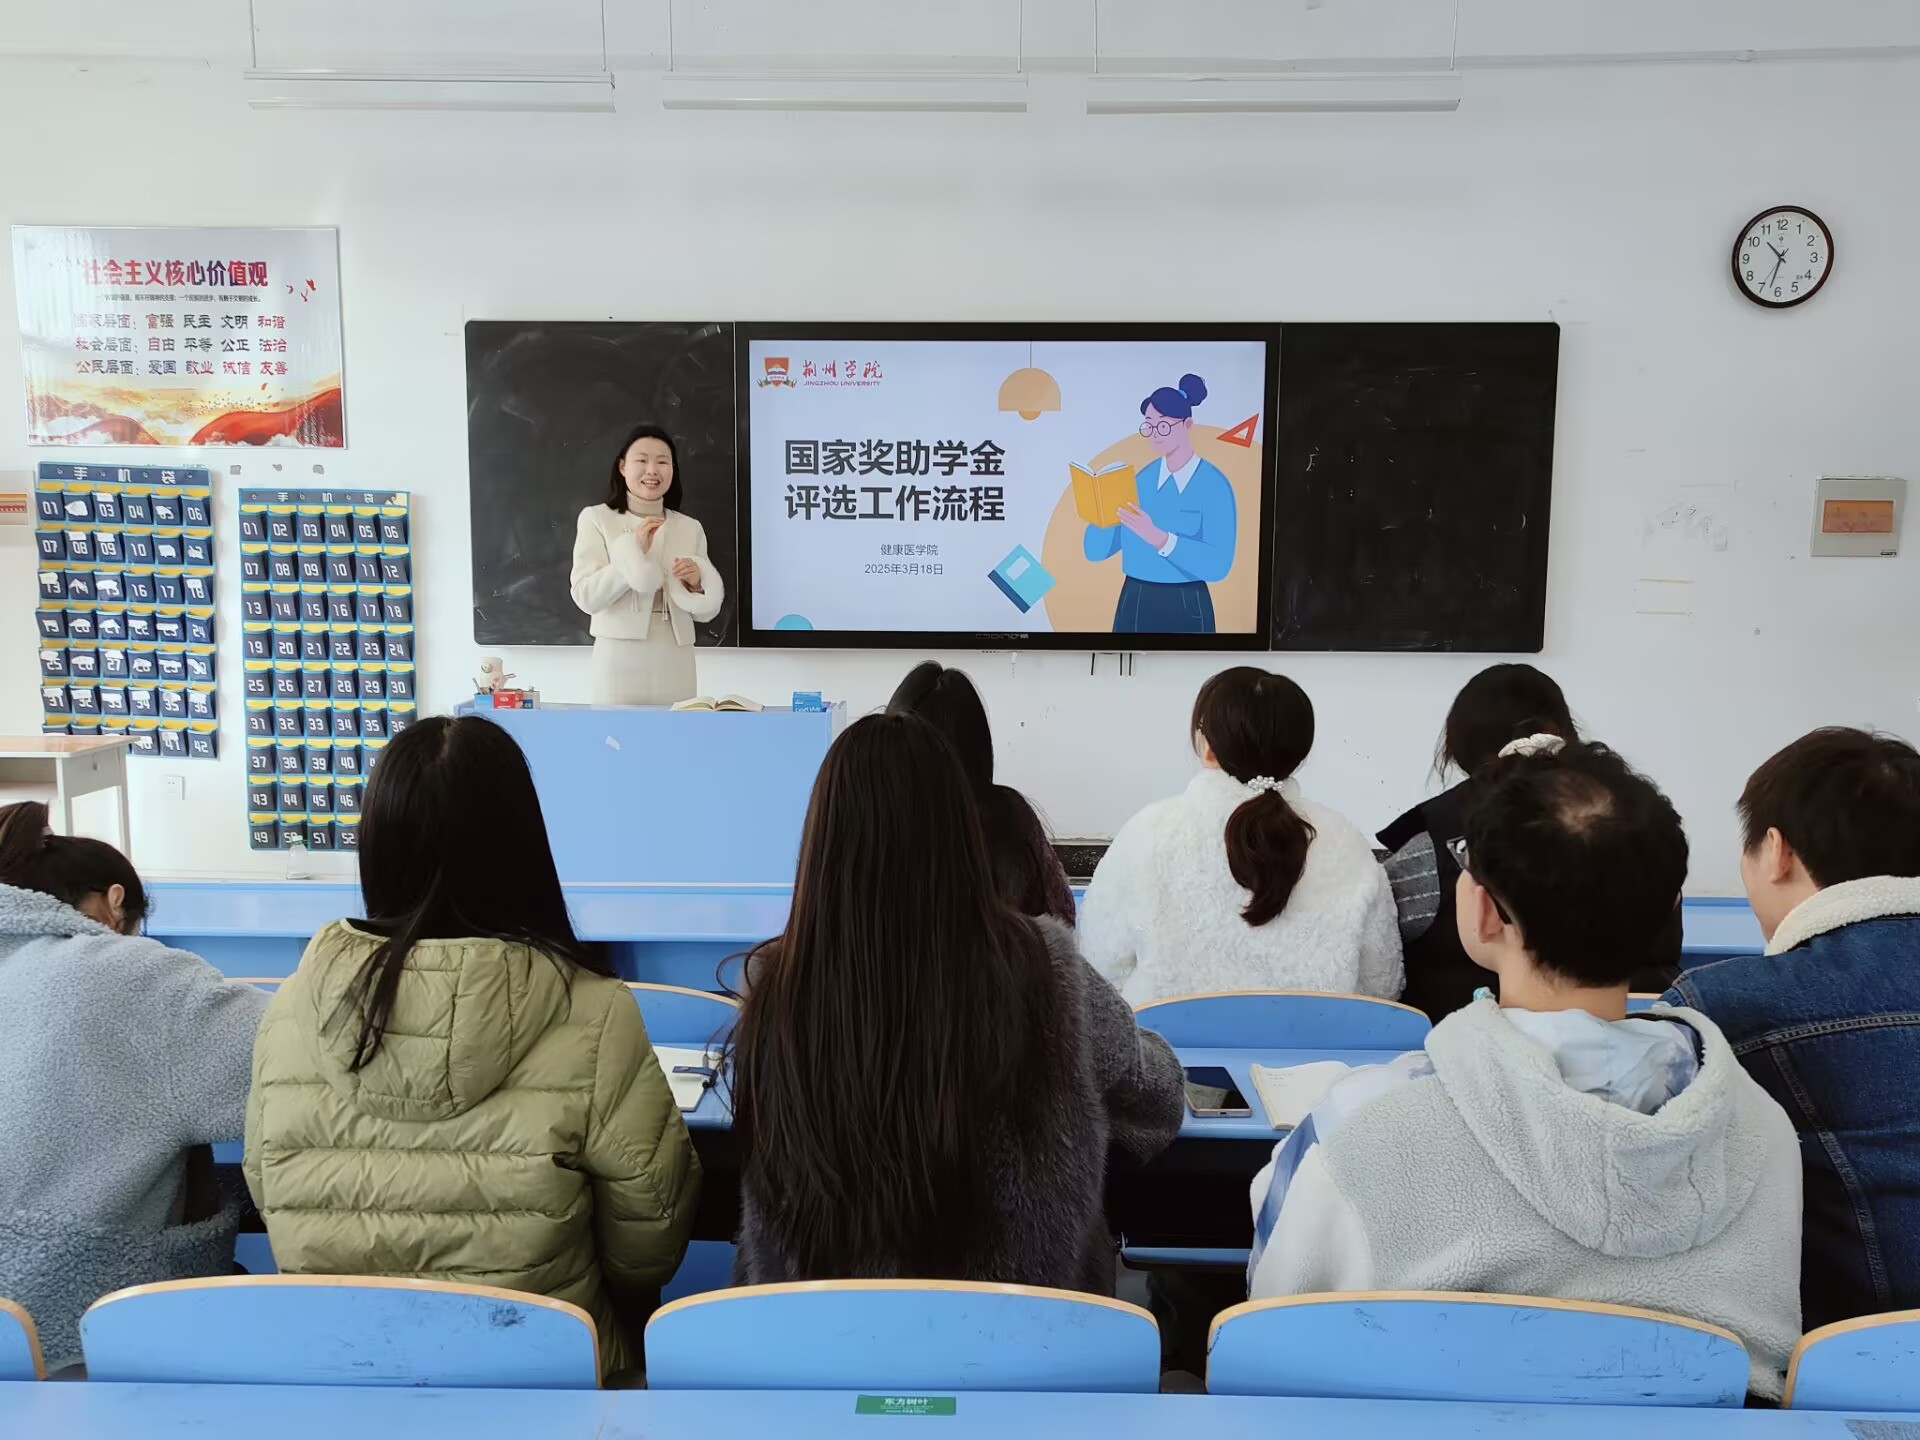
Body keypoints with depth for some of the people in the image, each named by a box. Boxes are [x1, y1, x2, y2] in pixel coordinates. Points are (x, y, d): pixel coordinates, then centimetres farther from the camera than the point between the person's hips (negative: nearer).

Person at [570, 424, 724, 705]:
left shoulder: (690, 527, 11)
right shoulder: (596, 518, 3)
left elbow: (706, 611, 12)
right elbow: (585, 597, -8)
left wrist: (696, 584, -8)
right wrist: (632, 553, -15)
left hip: (676, 663, 3)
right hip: (619, 659, -3)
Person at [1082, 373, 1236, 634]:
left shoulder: (1213, 485, -10)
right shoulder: (1140, 479, 5)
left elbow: (1217, 564, -21)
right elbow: (1096, 551, 3)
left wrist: (1159, 538, -31)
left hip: (1185, 609, -4)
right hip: (1133, 604, 4)